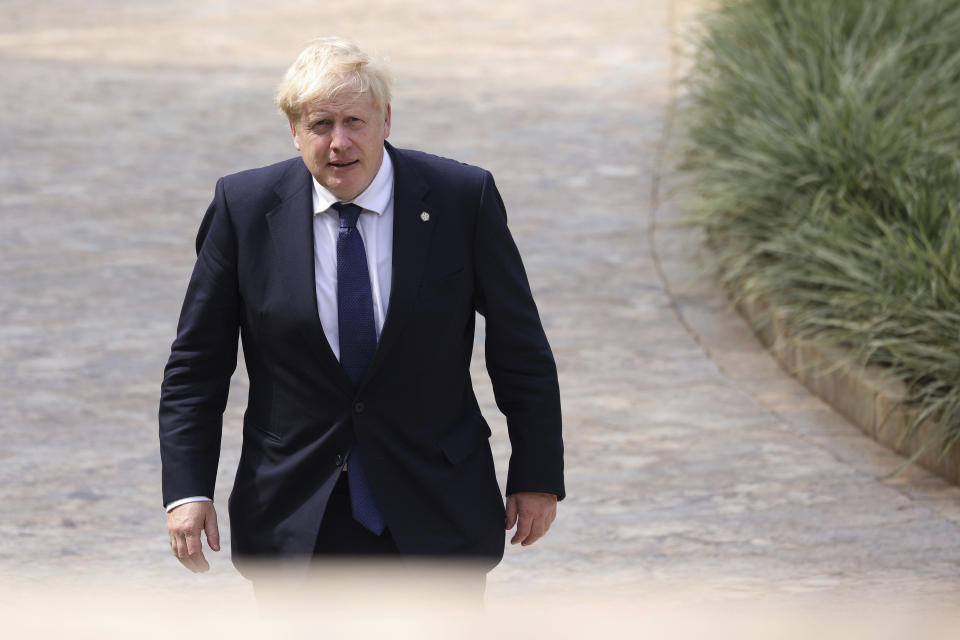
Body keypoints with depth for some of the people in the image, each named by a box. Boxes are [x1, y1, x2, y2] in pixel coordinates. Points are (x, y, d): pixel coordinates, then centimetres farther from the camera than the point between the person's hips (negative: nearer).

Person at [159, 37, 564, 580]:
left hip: (435, 522, 0)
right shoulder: (245, 207, -4)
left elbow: (521, 351, 2)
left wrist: (538, 477, 2)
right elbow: (197, 364, 1)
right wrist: (187, 490, -7)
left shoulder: (462, 199, -6)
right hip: (296, 527, 1)